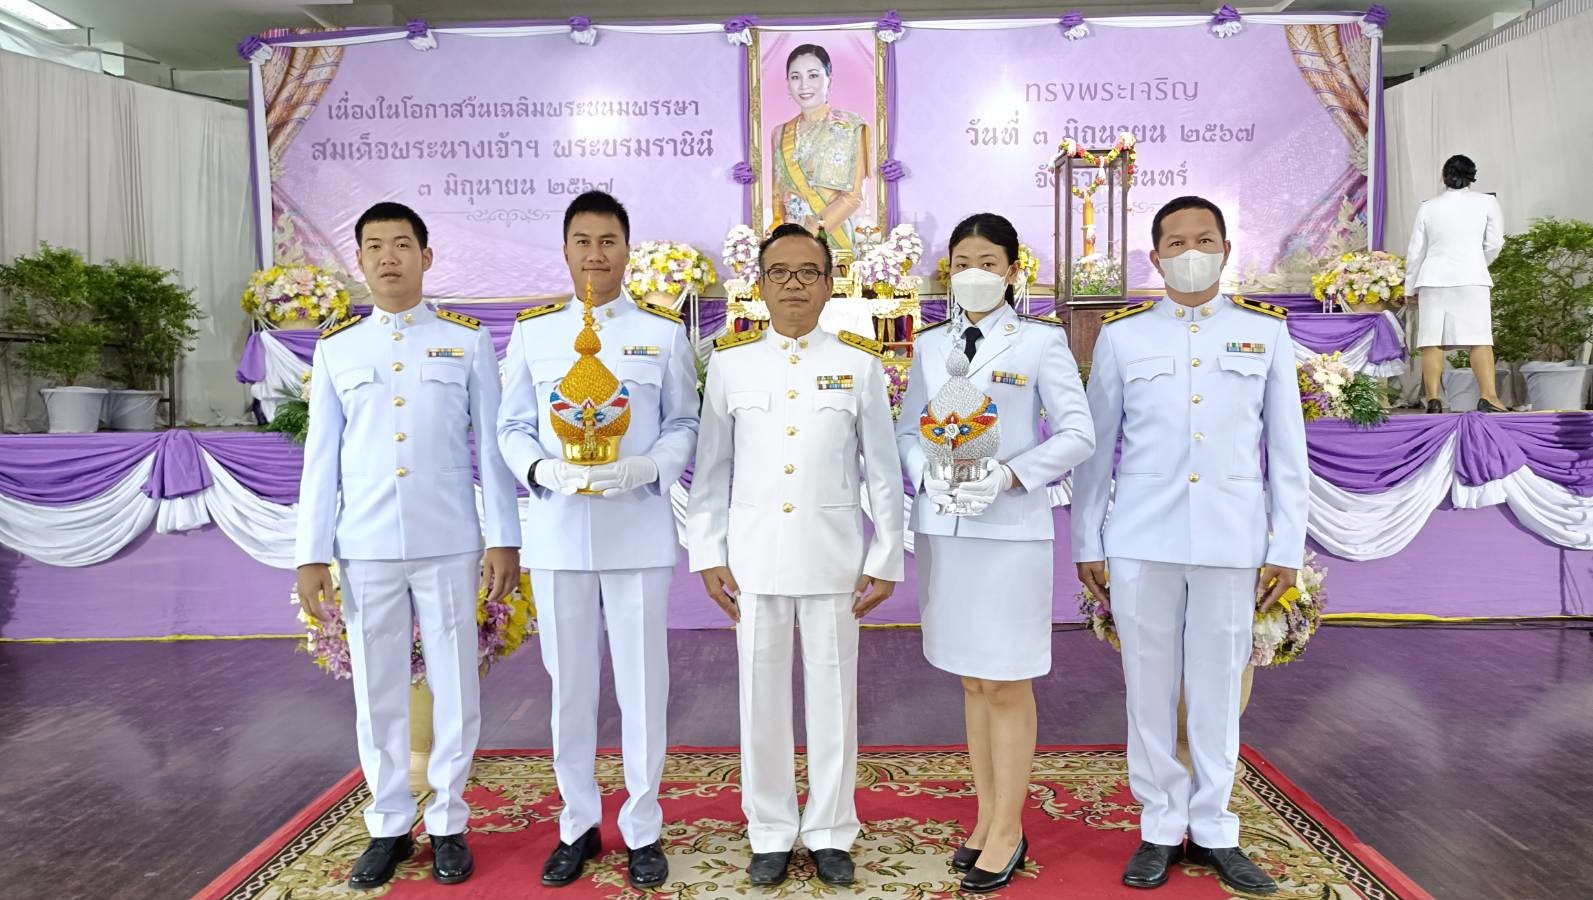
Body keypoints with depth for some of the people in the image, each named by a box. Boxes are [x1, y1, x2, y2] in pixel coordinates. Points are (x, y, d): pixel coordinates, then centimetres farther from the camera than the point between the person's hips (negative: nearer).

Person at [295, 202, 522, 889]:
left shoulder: (468, 341, 3)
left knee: (454, 689, 6)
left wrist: (503, 539, -3)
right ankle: (389, 825, 25)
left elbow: (492, 446, 2)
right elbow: (321, 458, 8)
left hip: (448, 545, -1)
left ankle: (448, 824, 22)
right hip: (365, 548, 2)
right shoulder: (335, 348, 9)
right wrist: (311, 555, 3)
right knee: (378, 693, 10)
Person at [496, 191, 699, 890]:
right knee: (569, 684, 11)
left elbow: (684, 424, 4)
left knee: (642, 683, 6)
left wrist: (645, 468, -16)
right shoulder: (532, 331, 8)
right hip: (557, 532, 2)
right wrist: (542, 470, -14)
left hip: (639, 533, -1)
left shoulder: (663, 332, 5)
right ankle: (579, 823, 29)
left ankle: (642, 827, 24)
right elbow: (512, 428, 7)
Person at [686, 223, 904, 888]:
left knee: (834, 696, 8)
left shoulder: (859, 364, 2)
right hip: (754, 554, 1)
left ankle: (830, 834, 27)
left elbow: (883, 471, 4)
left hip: (833, 555, 0)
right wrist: (707, 554, 2)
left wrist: (886, 558, 1)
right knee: (762, 698, 9)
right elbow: (711, 469, 6)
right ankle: (770, 834, 27)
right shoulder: (729, 362, 4)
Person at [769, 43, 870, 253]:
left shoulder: (849, 126, -2)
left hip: (832, 238, -3)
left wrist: (815, 228, -17)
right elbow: (778, 196, 13)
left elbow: (854, 196, -7)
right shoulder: (780, 134, 10)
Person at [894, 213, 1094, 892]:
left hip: (1011, 530, -4)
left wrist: (1010, 475, -16)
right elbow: (907, 431, 12)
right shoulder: (930, 345, 11)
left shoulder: (1041, 342, -1)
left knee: (1008, 686, 2)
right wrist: (928, 475, -8)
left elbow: (1078, 433, -4)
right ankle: (986, 819, 25)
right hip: (942, 530, 4)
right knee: (972, 682, 12)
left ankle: (1008, 832, 16)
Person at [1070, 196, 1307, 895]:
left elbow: (1286, 446, 8)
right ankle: (1160, 828, 23)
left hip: (1231, 541, 1)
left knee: (1219, 687, 9)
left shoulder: (1266, 330, 8)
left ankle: (1213, 831, 25)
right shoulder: (1121, 334, 6)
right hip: (1140, 541, 0)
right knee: (1150, 687, 7)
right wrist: (1087, 543, 5)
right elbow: (1096, 445, 7)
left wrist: (1287, 546, 4)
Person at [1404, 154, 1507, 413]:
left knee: (1432, 342, -1)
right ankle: (1488, 398, -10)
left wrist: (1410, 288, 17)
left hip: (1433, 279, 2)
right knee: (1480, 340, -3)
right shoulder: (1487, 202, 4)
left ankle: (1433, 399, -4)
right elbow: (1494, 244, 6)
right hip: (1471, 278, -1)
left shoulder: (1427, 208, 8)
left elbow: (1415, 252, 9)